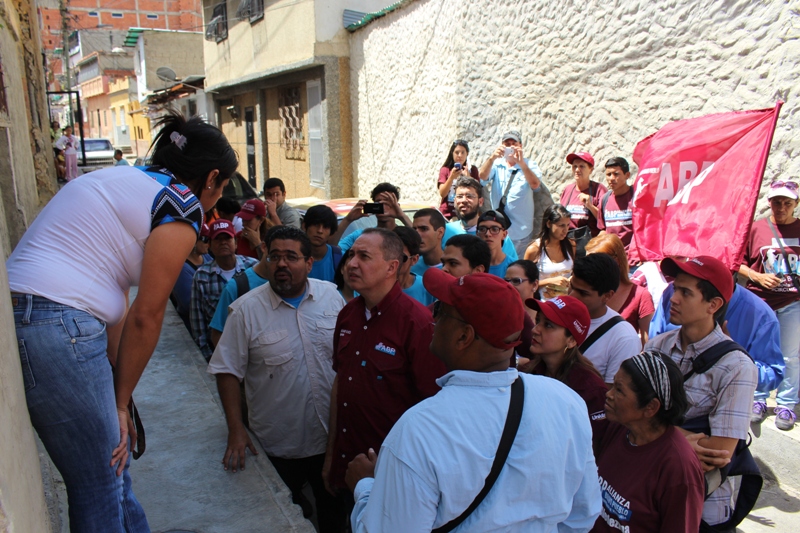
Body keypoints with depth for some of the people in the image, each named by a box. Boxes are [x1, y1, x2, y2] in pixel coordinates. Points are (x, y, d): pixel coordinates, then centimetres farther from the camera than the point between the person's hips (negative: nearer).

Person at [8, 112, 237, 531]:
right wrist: (121, 402, 6)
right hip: (56, 328, -9)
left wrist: (118, 399, 16)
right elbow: (145, 317, -6)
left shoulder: (118, 179, 20)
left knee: (111, 465, 20)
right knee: (100, 486, 5)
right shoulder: (182, 206, -6)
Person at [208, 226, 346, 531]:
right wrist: (236, 431, -13)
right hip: (278, 445, -2)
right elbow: (228, 372, -8)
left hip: (331, 435, 2)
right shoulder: (246, 310, -12)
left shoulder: (331, 296, -4)